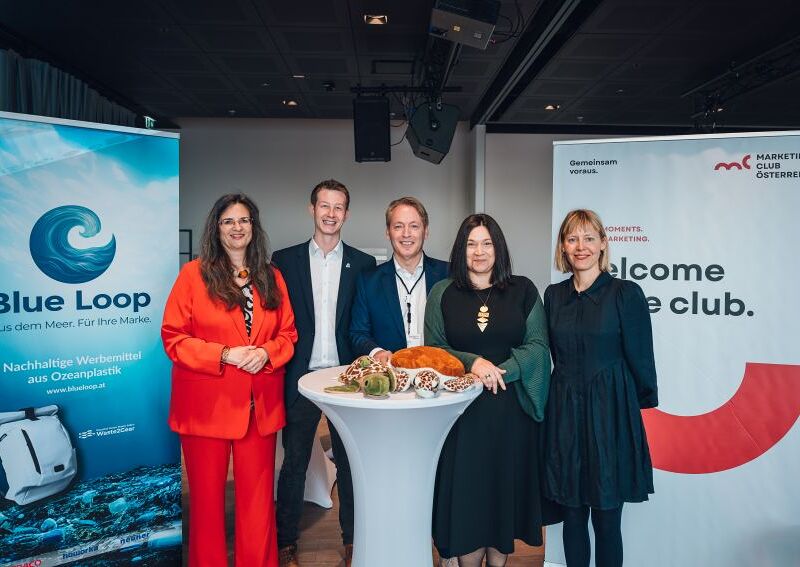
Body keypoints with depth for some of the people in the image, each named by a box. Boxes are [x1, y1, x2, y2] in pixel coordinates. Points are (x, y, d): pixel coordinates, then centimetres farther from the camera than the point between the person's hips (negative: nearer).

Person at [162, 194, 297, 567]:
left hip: (259, 406, 3)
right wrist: (224, 355, -17)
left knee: (257, 496, 11)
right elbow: (173, 337, -7)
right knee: (207, 496, 13)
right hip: (207, 405, -2)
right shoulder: (194, 274, -3)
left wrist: (266, 353, -11)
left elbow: (288, 334, 9)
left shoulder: (271, 277, 8)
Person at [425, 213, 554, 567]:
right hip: (463, 409, 0)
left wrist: (500, 372, -16)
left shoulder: (523, 290, 3)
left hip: (512, 407, 1)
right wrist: (472, 362, -15)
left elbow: (538, 345, -1)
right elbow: (433, 349, 1)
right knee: (465, 491, 5)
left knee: (506, 485, 11)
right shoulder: (442, 294, 4)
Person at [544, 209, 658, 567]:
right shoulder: (554, 295, 6)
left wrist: (645, 401, 5)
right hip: (564, 413, 4)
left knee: (606, 520, 5)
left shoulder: (626, 293, -7)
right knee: (572, 514, 13)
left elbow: (640, 358, -2)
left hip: (611, 413, -3)